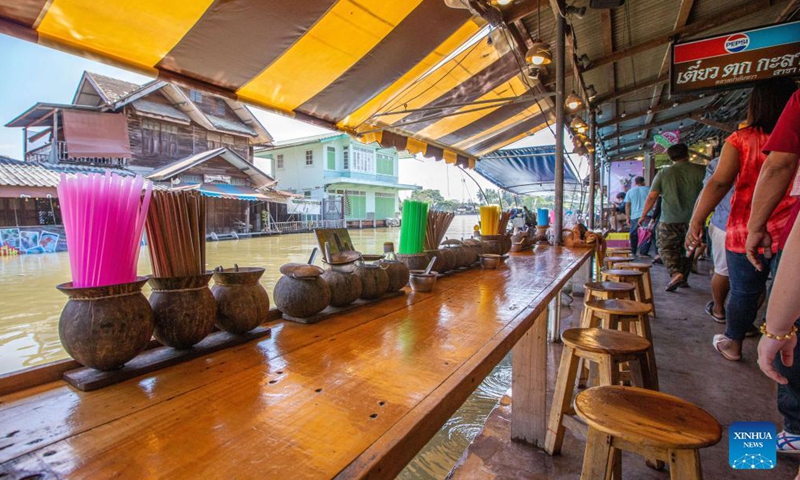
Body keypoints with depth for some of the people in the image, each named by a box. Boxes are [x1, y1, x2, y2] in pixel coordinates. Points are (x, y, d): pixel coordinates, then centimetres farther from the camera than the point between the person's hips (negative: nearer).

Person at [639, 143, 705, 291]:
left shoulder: (663, 173, -2)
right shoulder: (700, 170, -1)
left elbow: (651, 197, -1)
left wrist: (644, 215, 9)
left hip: (670, 220, -2)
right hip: (692, 219, 2)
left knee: (666, 247, 6)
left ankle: (676, 273, -15)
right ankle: (684, 278, 24)